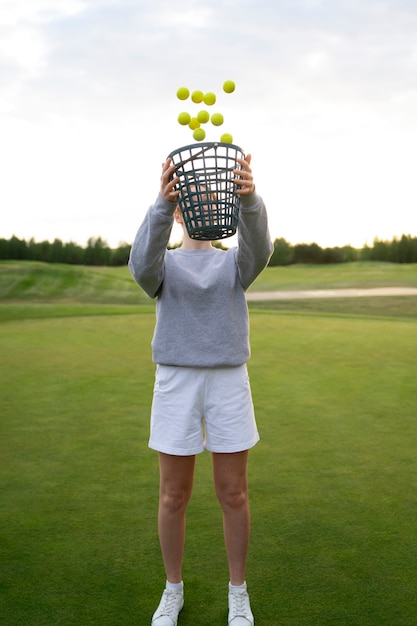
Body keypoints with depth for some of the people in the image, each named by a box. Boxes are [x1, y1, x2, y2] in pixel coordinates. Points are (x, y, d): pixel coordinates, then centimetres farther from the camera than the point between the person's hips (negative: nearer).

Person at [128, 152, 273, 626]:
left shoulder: (235, 263, 7)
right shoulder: (161, 266, 5)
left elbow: (258, 246, -18)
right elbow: (142, 266, -23)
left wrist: (249, 197, -40)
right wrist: (162, 201, -38)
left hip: (229, 384, 1)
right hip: (175, 385, 0)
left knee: (233, 494, 5)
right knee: (174, 496, 6)